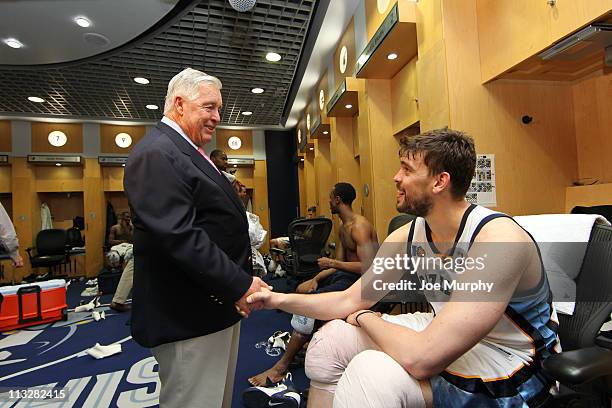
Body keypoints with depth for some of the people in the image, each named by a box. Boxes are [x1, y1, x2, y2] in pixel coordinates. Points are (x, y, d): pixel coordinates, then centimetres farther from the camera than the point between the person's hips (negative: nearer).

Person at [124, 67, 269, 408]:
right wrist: (239, 284, -24)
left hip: (220, 303, 10)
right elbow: (179, 236, -28)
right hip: (190, 316, -10)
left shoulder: (188, 151, 14)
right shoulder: (156, 153, -17)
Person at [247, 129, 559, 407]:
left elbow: (421, 358, -36)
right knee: (330, 340, 0)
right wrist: (280, 299, -8)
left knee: (373, 372, -31)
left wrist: (364, 317, -17)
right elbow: (350, 300, 0)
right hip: (444, 336, 7)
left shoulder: (499, 239, -31)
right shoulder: (406, 237, -7)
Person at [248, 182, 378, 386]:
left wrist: (331, 263, -21)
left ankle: (281, 367, -11)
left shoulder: (359, 226, -18)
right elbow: (340, 262, 12)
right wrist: (316, 279, -1)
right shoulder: (343, 228, 13)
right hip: (346, 275, 11)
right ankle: (298, 340, 18)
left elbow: (367, 266, -27)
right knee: (301, 290, 14)